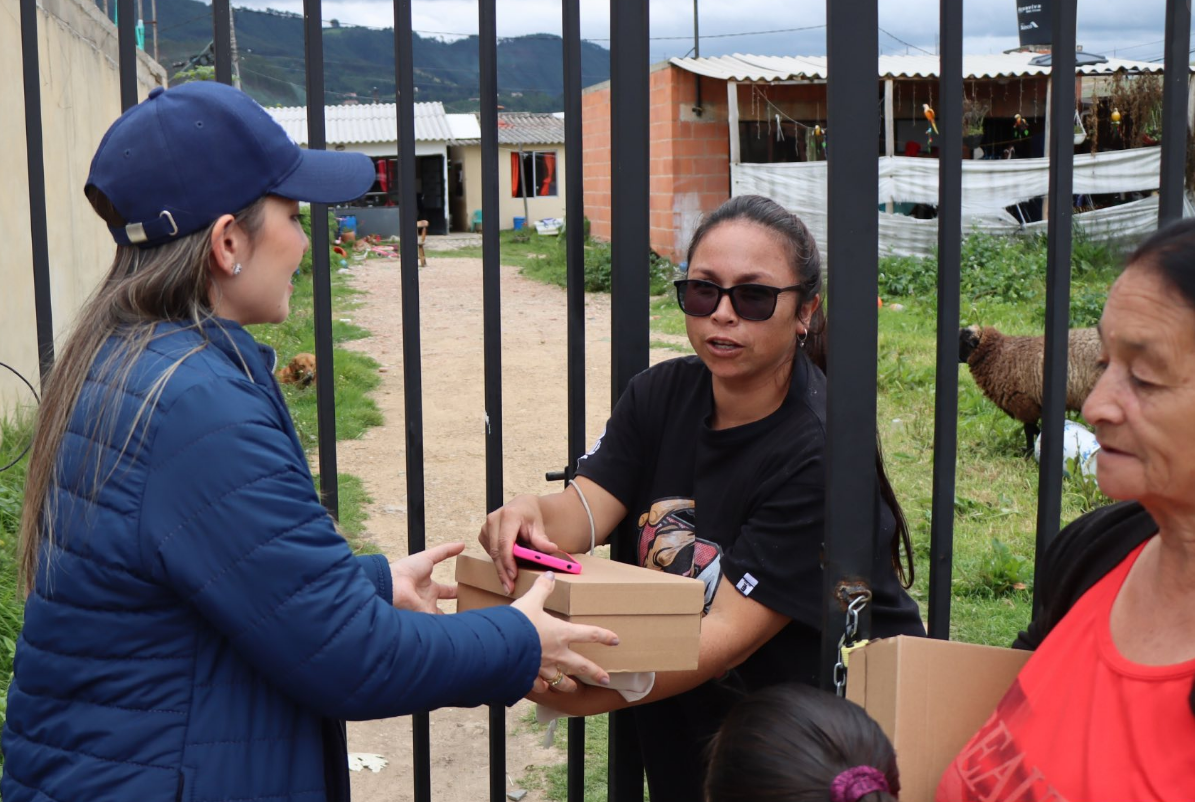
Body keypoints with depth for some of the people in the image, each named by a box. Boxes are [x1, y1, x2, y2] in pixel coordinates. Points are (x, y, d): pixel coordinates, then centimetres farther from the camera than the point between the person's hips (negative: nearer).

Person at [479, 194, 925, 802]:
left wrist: (580, 692, -33)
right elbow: (585, 509, -8)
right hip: (701, 699, 5)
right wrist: (528, 516, -31)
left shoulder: (818, 454, -20)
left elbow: (732, 631, -24)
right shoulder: (663, 394, 3)